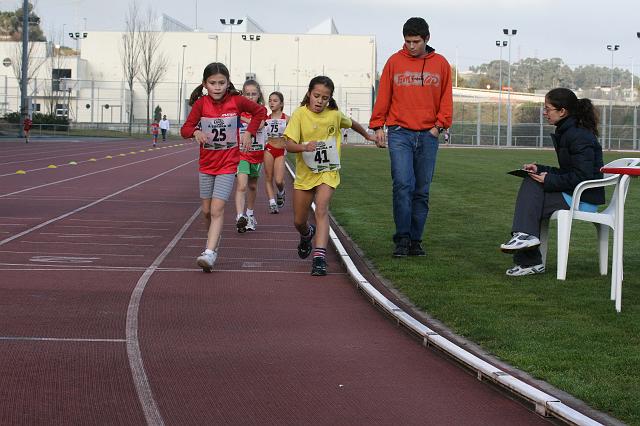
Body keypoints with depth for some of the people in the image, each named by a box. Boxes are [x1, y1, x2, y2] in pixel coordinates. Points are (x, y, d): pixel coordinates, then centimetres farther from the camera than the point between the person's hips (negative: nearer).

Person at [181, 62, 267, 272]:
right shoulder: (201, 103, -7)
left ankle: (209, 253, -21)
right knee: (207, 211, 12)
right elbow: (185, 128, -7)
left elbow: (260, 111, 7)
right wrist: (196, 132, -29)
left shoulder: (236, 101, -9)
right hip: (207, 164, 3)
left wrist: (249, 132, -4)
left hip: (228, 164, -3)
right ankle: (214, 241, 37)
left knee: (217, 209, -14)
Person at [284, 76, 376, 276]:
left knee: (321, 209, -23)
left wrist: (367, 136, 33)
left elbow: (351, 123, 19)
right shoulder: (299, 114, -13)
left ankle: (320, 257, -31)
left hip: (328, 172, 0)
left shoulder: (335, 115, -5)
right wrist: (304, 147, -43)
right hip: (304, 173, 1)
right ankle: (307, 234, 48)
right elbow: (289, 144, -22)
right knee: (299, 221, 11)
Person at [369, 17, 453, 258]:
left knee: (422, 191, 5)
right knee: (402, 185, -13)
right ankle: (402, 240, -8)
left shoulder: (440, 64, 8)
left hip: (428, 136, 2)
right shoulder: (395, 62, 5)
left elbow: (446, 99, 10)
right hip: (400, 133, -2)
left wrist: (440, 124, -1)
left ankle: (415, 240, 12)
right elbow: (383, 96, 7)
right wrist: (378, 126, 2)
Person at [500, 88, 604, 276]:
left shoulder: (579, 137, -16)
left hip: (584, 200, -9)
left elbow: (581, 176, -22)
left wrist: (549, 180, -17)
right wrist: (540, 169, 11)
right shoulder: (566, 133, 15)